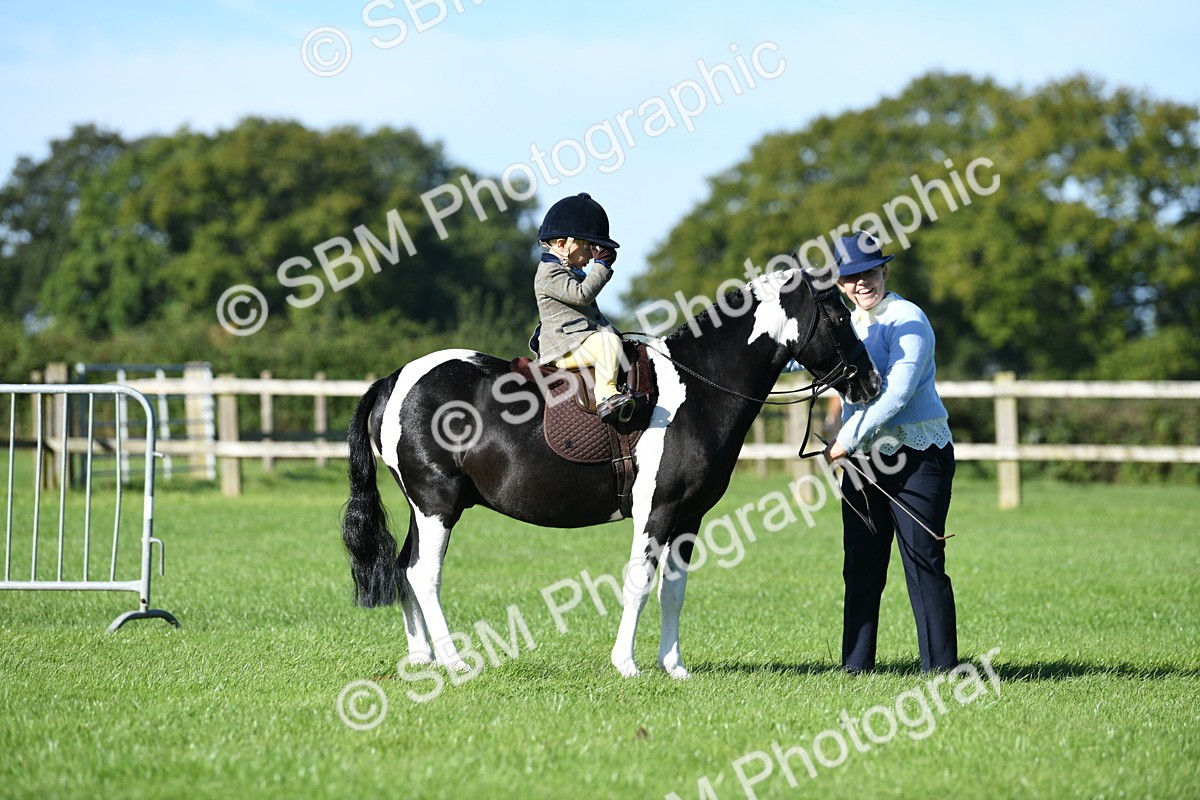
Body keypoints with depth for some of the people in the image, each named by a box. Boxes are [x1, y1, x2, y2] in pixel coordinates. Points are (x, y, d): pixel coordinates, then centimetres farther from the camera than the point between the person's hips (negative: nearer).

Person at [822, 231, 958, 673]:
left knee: (924, 564, -7)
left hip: (917, 457, -7)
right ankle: (856, 665, 12)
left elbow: (897, 392, -19)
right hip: (862, 460, 7)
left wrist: (847, 440, -18)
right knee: (860, 568, 7)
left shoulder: (906, 319, -10)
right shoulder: (847, 325, 14)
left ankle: (941, 667, -5)